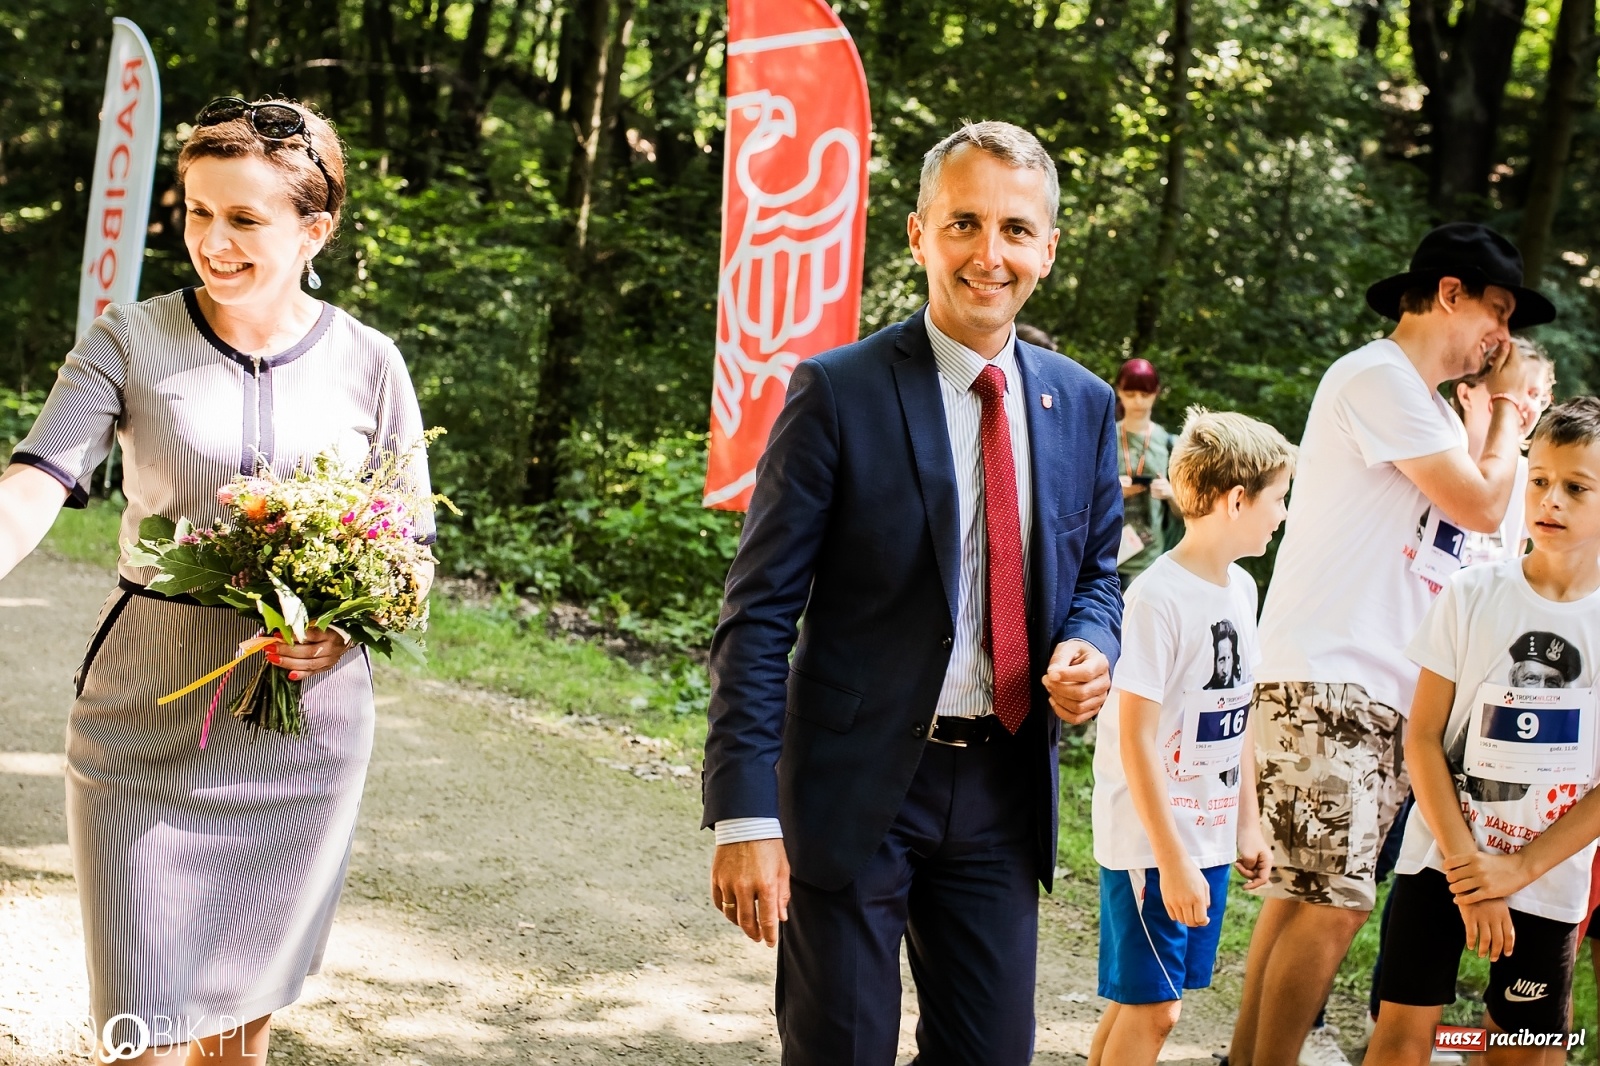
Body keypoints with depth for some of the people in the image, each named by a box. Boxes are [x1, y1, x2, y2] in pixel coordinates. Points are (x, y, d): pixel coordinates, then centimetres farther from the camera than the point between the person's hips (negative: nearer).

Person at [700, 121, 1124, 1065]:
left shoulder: (1084, 405, 5)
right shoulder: (839, 392, -10)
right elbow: (759, 613, -11)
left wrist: (1092, 648, -7)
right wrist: (746, 814, -18)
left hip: (1004, 785, 4)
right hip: (856, 783, -4)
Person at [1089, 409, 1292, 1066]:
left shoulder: (1241, 588, 7)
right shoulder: (1158, 597, -18)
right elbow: (1136, 741, -18)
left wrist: (1248, 824, 16)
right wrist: (1170, 860, -18)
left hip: (1209, 835, 8)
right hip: (1149, 840, -7)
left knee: (1141, 1001, 12)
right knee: (1152, 1008, -3)